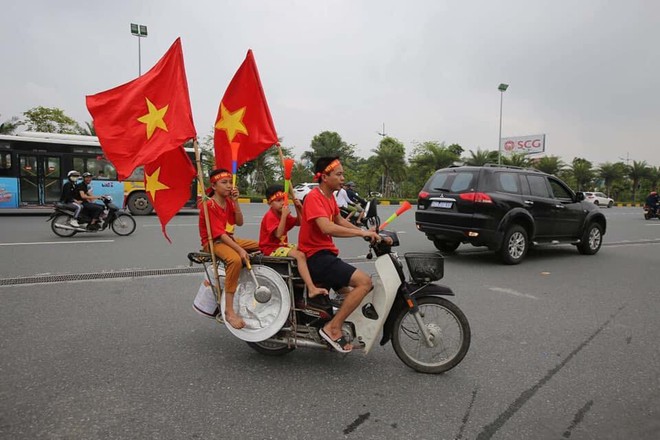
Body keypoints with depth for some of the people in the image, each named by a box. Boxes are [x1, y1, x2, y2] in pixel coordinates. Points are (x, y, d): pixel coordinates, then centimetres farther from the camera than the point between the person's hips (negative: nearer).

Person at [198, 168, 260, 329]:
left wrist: (235, 201, -10)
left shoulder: (229, 201, 8)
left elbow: (239, 222, -1)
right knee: (235, 259, -38)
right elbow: (219, 234, -24)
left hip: (229, 239, 8)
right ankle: (229, 311, -37)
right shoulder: (209, 205, -17)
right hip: (213, 242, -8)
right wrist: (240, 250, -31)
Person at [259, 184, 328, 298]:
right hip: (271, 248, -10)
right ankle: (311, 289, -34)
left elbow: (299, 223, 16)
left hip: (282, 245, 10)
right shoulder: (270, 216, -16)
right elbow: (278, 234, -27)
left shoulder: (283, 214, 11)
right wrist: (284, 215, -28)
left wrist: (298, 208, 1)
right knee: (300, 255, -28)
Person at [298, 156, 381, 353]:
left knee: (351, 293, 21)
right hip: (316, 257, -10)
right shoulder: (314, 197, -16)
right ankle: (332, 328, -14)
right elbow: (327, 228, -31)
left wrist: (365, 231, 12)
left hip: (326, 255, 10)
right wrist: (361, 233, -27)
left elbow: (340, 221, 25)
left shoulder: (330, 197, 13)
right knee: (364, 281, -21)